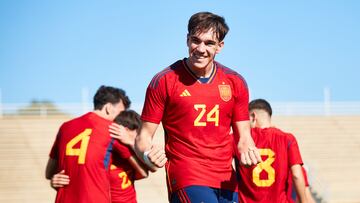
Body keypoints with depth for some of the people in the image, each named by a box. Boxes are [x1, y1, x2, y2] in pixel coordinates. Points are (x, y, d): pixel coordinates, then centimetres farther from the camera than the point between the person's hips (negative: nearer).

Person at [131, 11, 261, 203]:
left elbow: (243, 136, 13)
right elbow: (144, 136, -1)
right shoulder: (164, 81, -3)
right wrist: (148, 155, -23)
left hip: (226, 178, 5)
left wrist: (247, 149, -10)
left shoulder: (235, 82, 8)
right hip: (186, 178, -5)